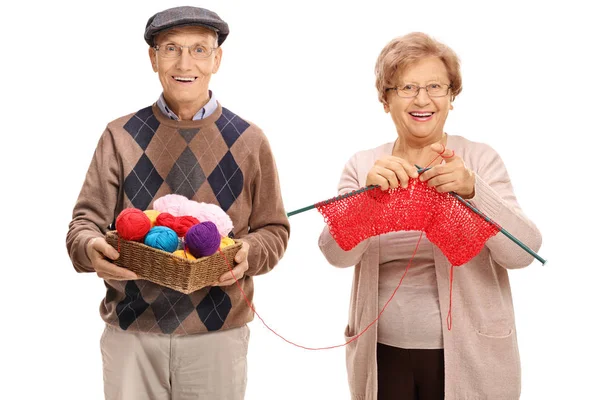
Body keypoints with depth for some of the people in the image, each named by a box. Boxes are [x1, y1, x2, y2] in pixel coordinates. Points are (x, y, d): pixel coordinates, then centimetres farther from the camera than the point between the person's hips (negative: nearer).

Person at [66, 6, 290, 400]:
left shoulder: (248, 141, 3)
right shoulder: (121, 136, 4)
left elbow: (274, 230, 7)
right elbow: (85, 221, 2)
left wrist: (248, 254, -15)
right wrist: (90, 248, -21)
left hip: (219, 334, 0)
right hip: (130, 331, 0)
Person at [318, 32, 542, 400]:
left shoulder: (480, 160, -3)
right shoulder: (362, 167, 2)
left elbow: (522, 252, -12)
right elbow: (337, 253, -9)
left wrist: (472, 190, -28)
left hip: (469, 356, -1)